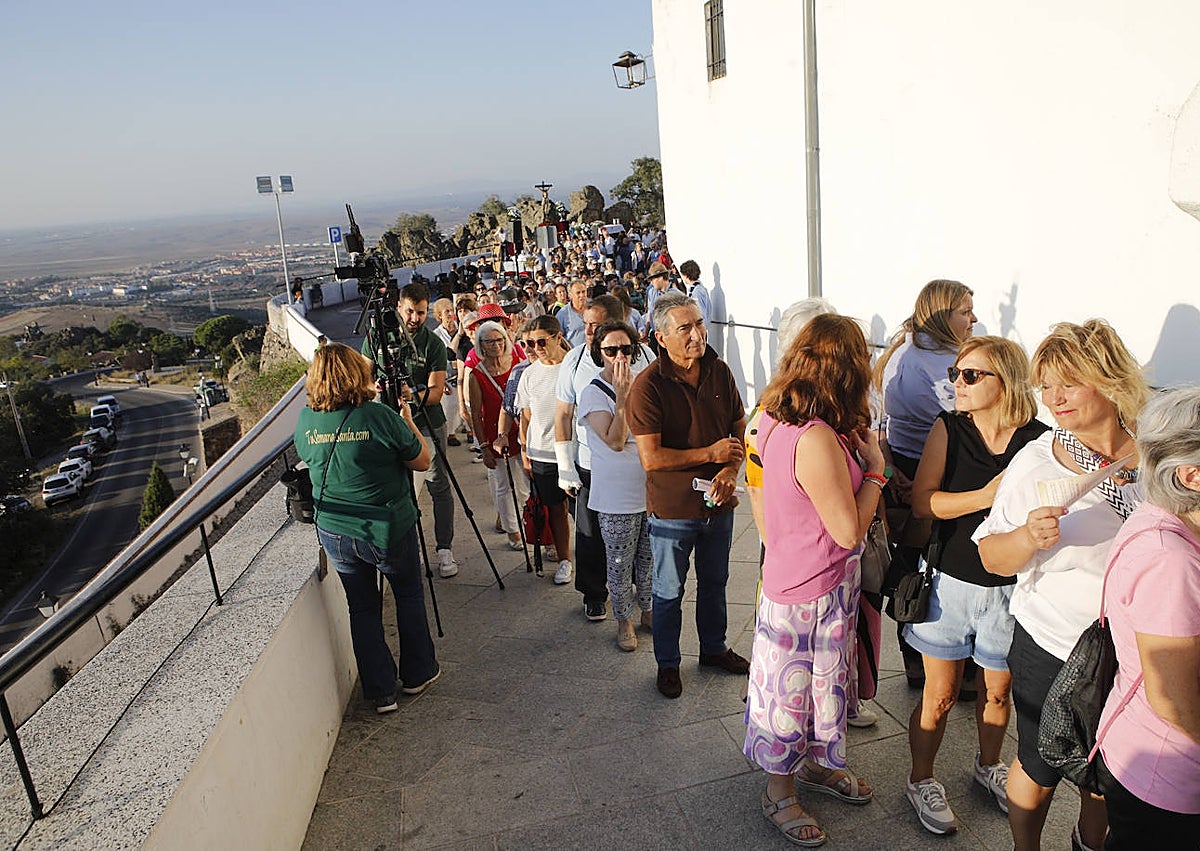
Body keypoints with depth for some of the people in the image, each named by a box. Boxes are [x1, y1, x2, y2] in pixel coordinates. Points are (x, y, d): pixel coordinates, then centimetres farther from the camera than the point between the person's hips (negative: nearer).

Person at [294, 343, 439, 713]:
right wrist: (407, 419, 5)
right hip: (388, 530, -3)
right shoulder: (380, 416, -19)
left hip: (335, 533, 4)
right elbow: (422, 462, -9)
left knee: (362, 609, 16)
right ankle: (418, 674, 33)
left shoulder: (306, 420, -5)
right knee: (409, 597, 19)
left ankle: (380, 693, 22)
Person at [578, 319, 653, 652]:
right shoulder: (593, 394, -10)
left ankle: (649, 610, 38)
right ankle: (624, 620, 28)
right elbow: (615, 441, -22)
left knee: (649, 559, 18)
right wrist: (622, 395, -24)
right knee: (620, 563, 9)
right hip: (616, 499, -4)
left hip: (651, 490, 5)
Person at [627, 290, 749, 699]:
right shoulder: (648, 385, -20)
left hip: (718, 501, 5)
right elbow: (651, 458, -23)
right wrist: (710, 454, -19)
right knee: (669, 592, 13)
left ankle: (714, 647, 46)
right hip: (673, 508, -5)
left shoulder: (719, 371, -2)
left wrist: (730, 470, -12)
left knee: (714, 582, 23)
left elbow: (740, 428, 6)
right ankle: (667, 663, 34)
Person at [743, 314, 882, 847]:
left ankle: (813, 763, 50)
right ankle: (780, 792, 36)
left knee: (821, 682, 27)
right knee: (793, 689, 13)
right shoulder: (818, 440, -31)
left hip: (790, 573, 9)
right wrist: (873, 467, -13)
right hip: (811, 593, -9)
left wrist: (852, 449, 2)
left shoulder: (776, 420, -3)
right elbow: (849, 530, -24)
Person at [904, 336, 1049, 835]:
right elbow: (922, 502, -13)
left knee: (998, 691, 20)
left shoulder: (1039, 439, -8)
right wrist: (987, 496, -24)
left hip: (1010, 588, 1)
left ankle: (989, 765, 49)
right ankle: (921, 780, 33)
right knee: (940, 695, 9)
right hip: (953, 583, -1)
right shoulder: (949, 428, -8)